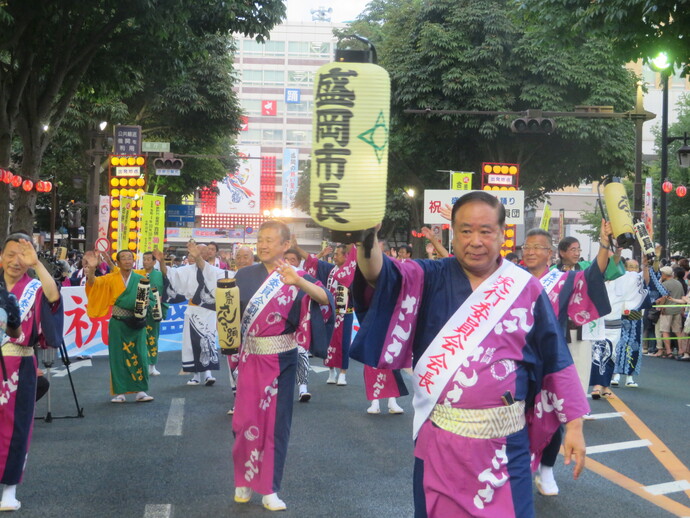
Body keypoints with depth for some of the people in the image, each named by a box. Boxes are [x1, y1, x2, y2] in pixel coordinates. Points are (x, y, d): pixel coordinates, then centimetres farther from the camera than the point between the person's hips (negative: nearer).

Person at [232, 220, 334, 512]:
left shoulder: (296, 277, -7)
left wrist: (298, 281, -43)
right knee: (245, 419, 5)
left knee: (275, 420, 3)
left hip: (280, 359, -2)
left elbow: (325, 298, -26)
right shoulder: (245, 276, 4)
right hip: (250, 357, 2)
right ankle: (244, 480, 24)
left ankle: (270, 489, 12)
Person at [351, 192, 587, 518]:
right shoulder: (430, 278, -3)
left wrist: (574, 424, 2)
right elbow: (381, 275, -22)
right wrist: (365, 239, -44)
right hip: (439, 438, 1)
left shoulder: (526, 289, -1)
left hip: (503, 440, 0)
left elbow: (556, 360, 3)